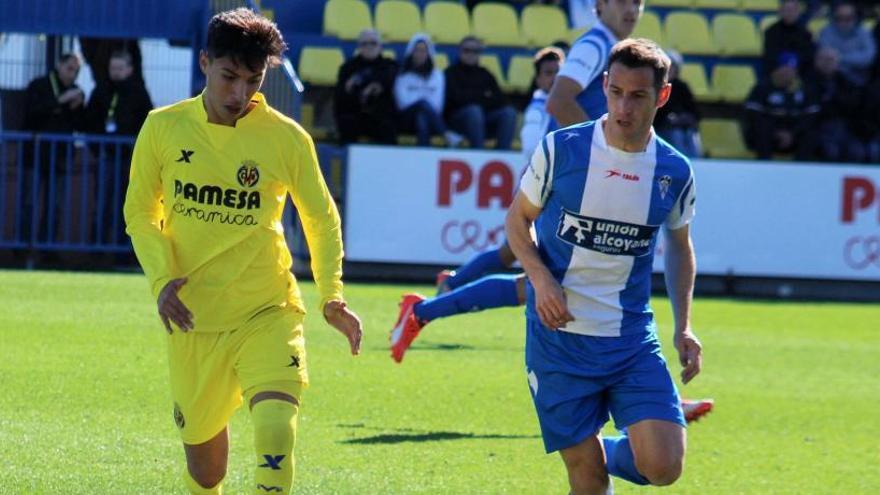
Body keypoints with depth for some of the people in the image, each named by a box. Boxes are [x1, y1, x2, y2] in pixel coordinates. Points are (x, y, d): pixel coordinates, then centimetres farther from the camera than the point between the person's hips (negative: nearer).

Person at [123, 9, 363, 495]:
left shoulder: (287, 138, -7)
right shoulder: (164, 128, -4)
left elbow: (321, 219, 6)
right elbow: (141, 213, 7)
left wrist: (332, 295, -6)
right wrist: (162, 277, -10)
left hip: (268, 314, -2)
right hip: (193, 317, 2)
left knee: (276, 431, -24)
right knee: (202, 441, 15)